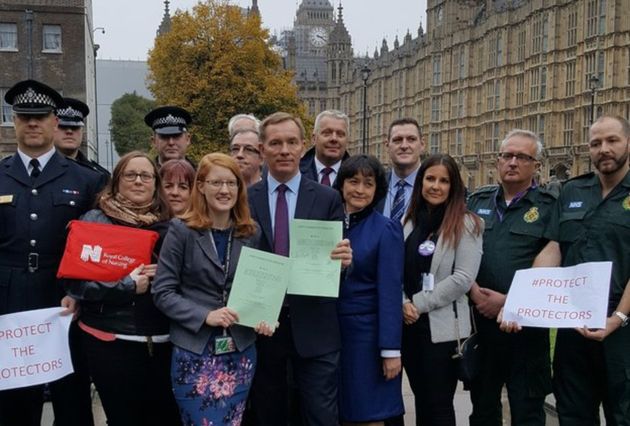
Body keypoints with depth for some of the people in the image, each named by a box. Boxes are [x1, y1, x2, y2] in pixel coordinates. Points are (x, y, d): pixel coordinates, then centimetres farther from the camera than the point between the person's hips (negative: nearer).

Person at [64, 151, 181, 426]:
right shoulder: (95, 220, -1)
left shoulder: (169, 225, 8)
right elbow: (75, 281, -9)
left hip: (162, 341, 3)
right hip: (111, 342, -3)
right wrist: (127, 286, -17)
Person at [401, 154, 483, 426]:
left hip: (442, 327, -5)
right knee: (420, 399, 16)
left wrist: (419, 304, -13)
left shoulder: (466, 224, -7)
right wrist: (402, 304, -8)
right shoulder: (409, 221, 9)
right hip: (408, 324, 5)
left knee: (439, 404, 3)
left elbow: (463, 278, -14)